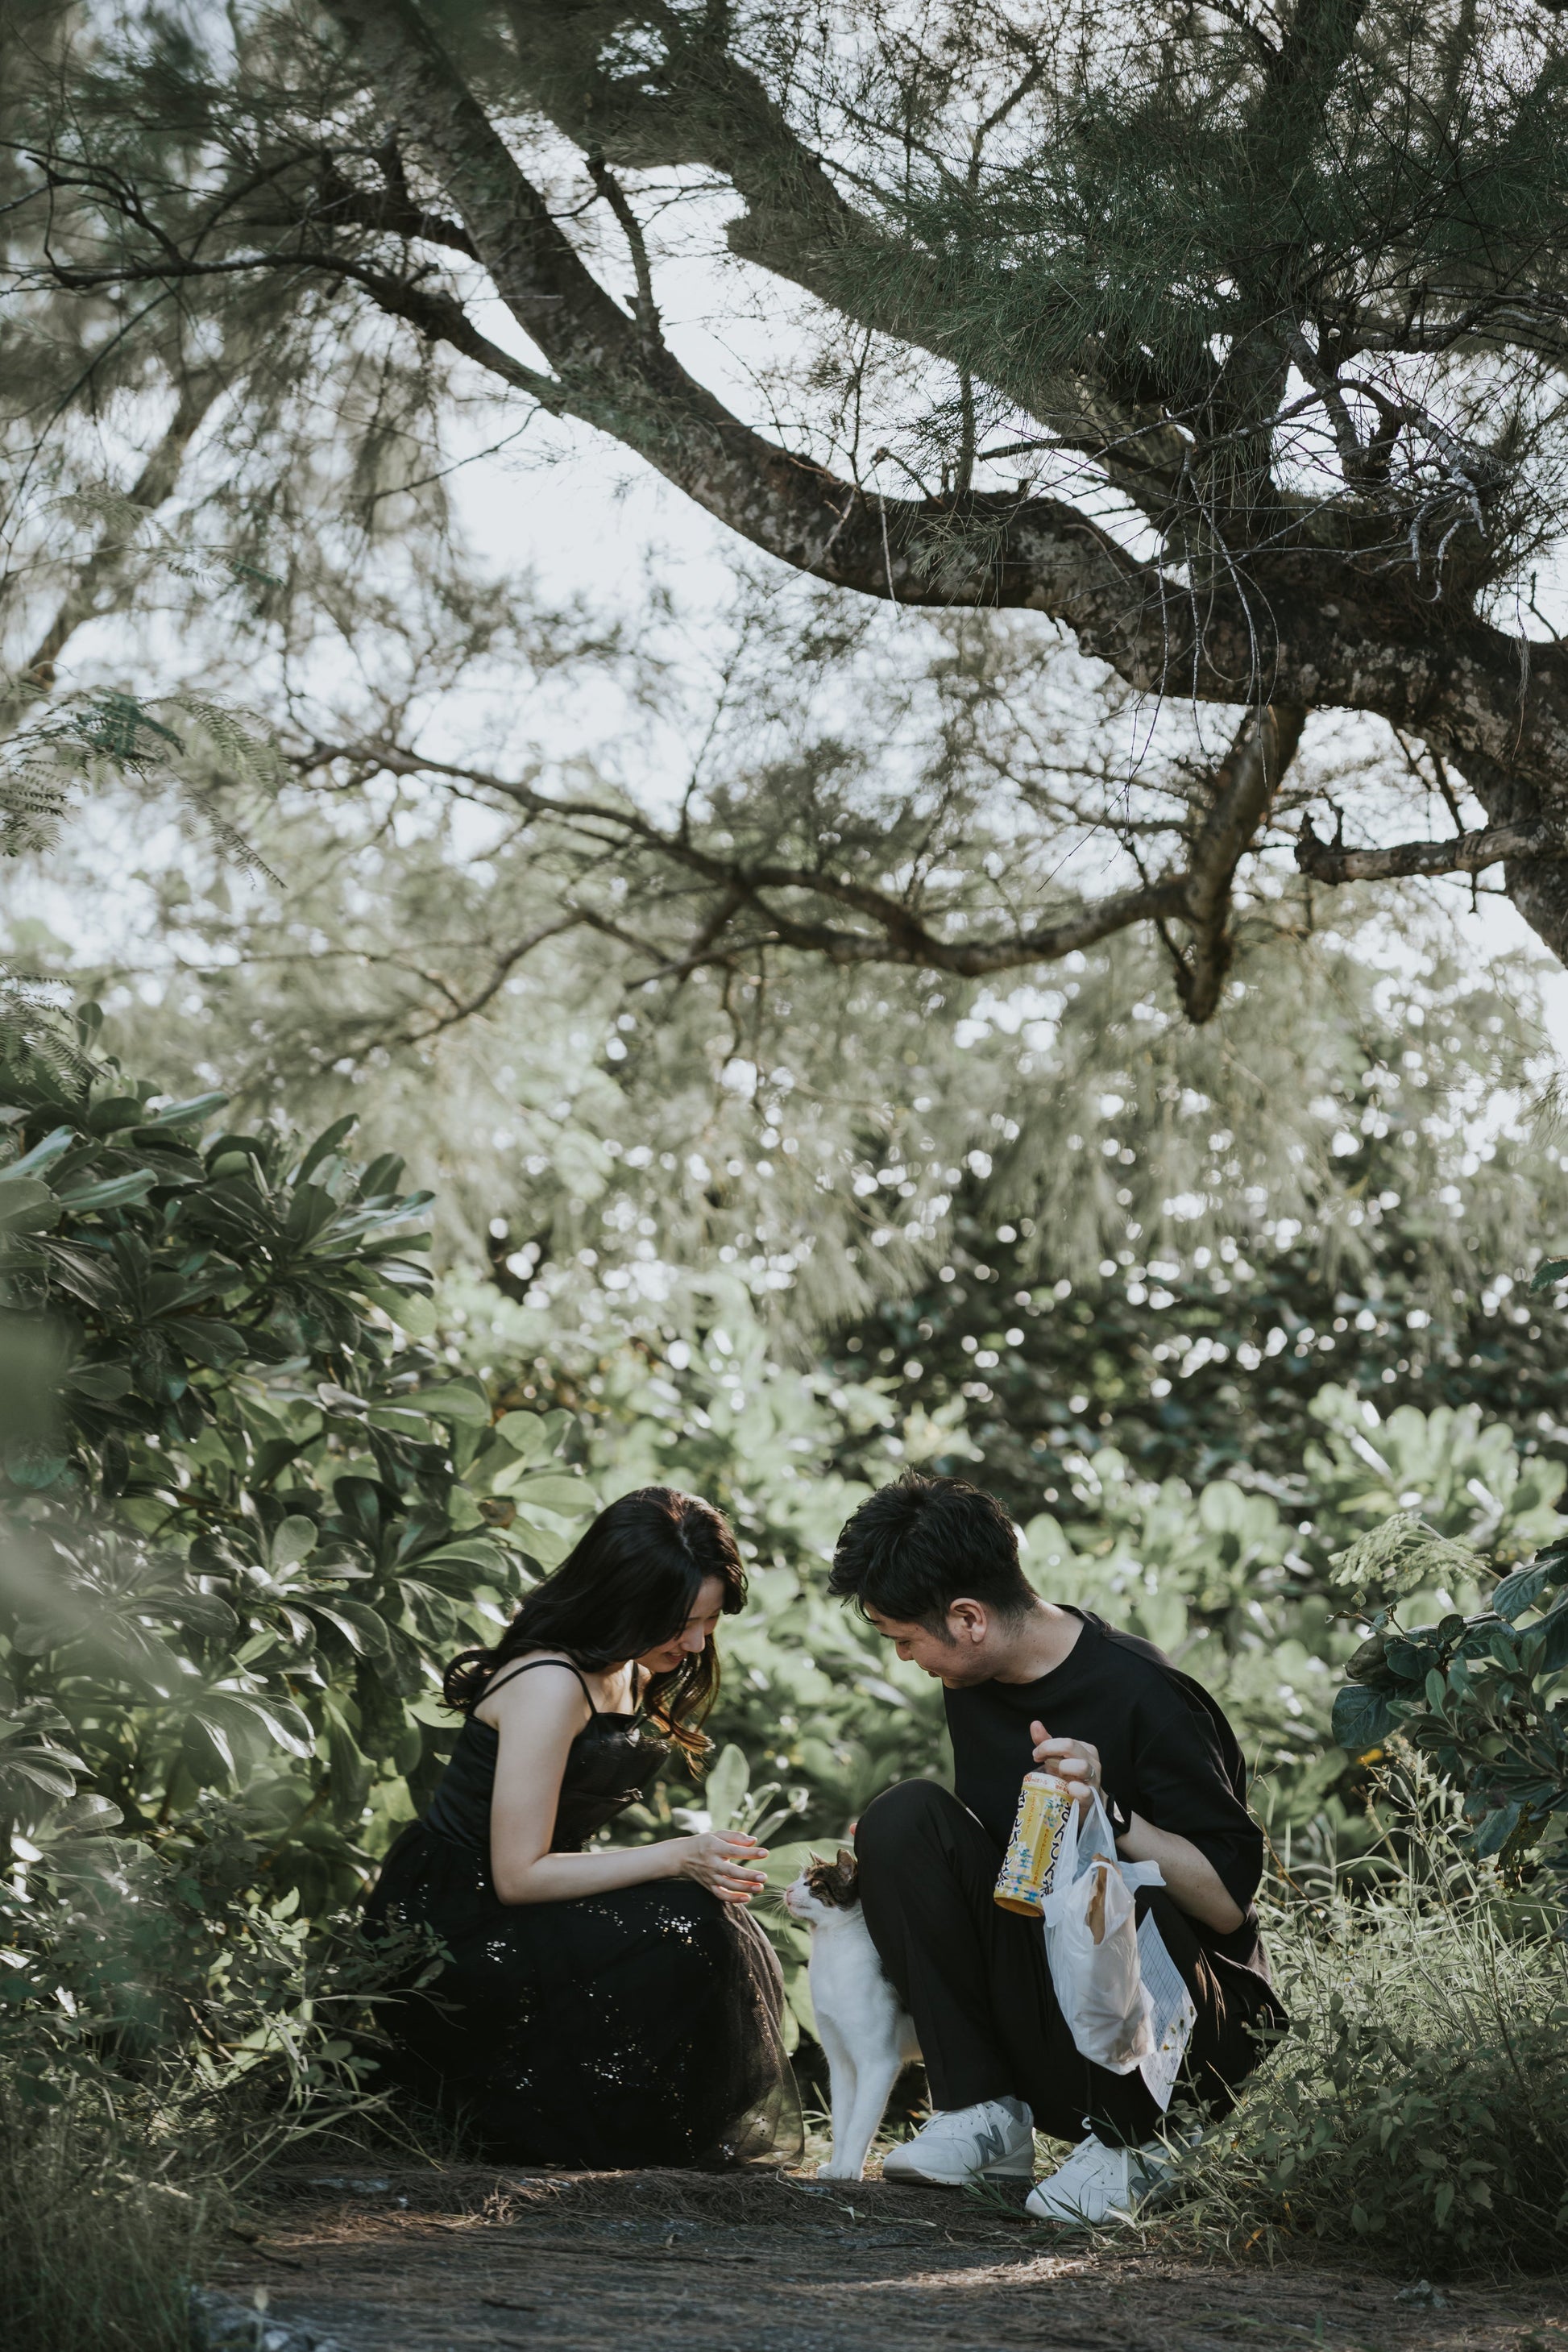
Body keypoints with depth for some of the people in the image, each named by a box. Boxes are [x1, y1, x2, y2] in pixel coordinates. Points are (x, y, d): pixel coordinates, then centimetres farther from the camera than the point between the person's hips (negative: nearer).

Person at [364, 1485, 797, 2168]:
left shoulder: (628, 1676, 8)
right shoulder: (550, 1685, -22)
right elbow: (519, 1874, -23)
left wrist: (701, 1862, -2)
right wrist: (678, 1858, -24)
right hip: (441, 1937, -9)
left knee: (722, 1928, -10)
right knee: (684, 1933, -25)